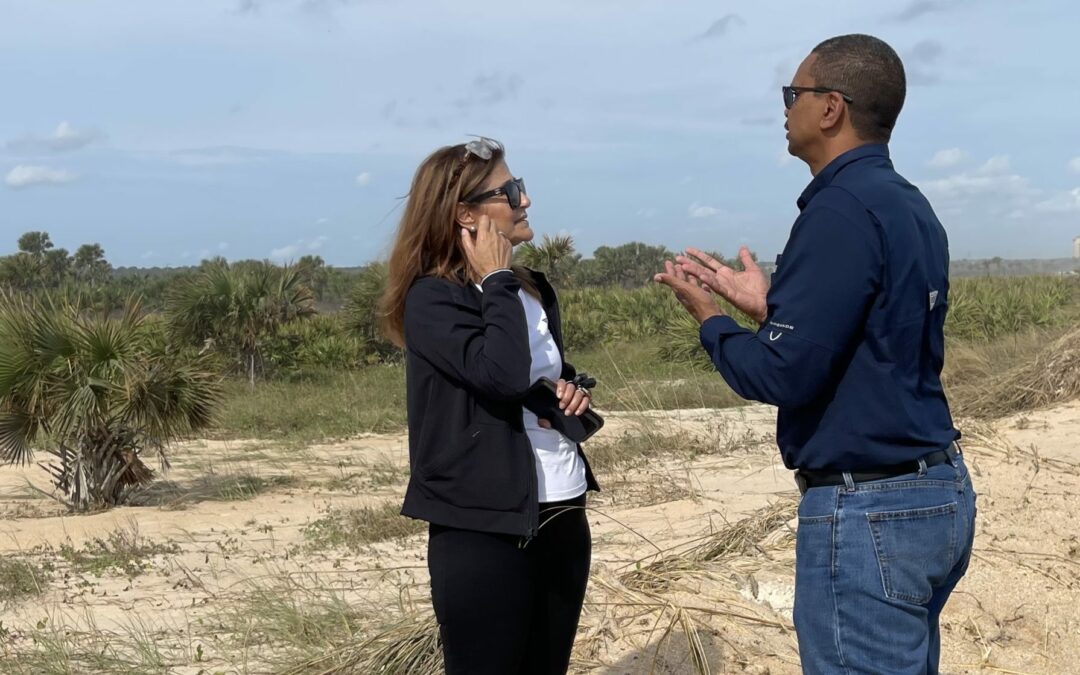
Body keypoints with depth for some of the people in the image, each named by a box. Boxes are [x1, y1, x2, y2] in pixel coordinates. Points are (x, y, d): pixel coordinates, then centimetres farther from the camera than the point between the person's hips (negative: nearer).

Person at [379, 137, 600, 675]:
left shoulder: (533, 290, 12)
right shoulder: (432, 298, -11)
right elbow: (502, 375, -27)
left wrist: (573, 392, 4)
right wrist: (496, 282, -14)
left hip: (564, 515, 8)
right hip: (484, 529, -7)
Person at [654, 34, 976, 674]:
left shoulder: (842, 210, -18)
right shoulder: (910, 207, 11)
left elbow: (784, 375, -21)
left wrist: (711, 318, -3)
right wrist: (768, 304, 17)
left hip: (868, 509, -10)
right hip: (938, 490, 10)